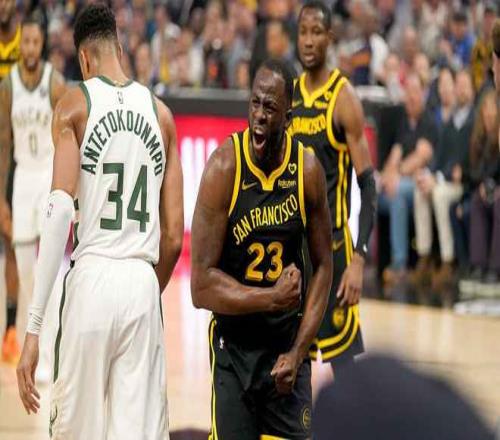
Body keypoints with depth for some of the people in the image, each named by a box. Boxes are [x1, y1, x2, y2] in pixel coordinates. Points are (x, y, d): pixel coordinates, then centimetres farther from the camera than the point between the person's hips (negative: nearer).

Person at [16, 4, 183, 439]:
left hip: (92, 278, -3)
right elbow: (174, 236, 10)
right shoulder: (161, 113, 12)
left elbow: (61, 208, -12)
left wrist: (33, 328, -14)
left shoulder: (74, 106, 0)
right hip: (144, 282, 3)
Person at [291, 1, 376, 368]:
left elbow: (368, 186, -13)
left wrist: (359, 259, -22)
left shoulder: (344, 98, -9)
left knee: (346, 364, -9)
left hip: (332, 244, -6)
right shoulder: (290, 96, 11)